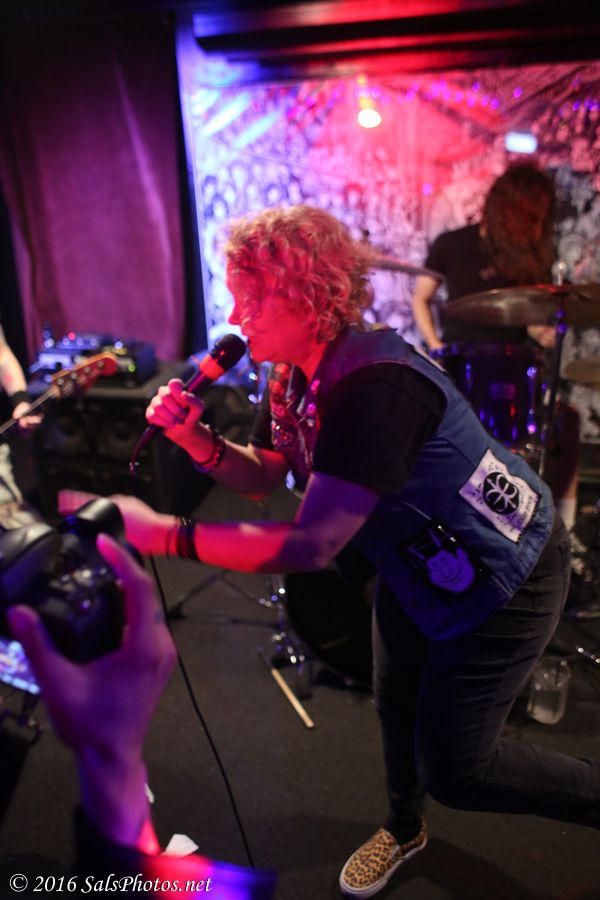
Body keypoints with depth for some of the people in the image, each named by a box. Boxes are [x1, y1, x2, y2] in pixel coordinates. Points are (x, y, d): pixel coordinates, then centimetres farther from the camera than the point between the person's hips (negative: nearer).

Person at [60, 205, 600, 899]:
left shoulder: (374, 387, -35)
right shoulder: (292, 376, -6)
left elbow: (312, 545, -39)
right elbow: (260, 476, 5)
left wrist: (162, 534, -39)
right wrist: (195, 437, -13)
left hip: (503, 575, -8)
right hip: (421, 562, 8)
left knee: (453, 768, -1)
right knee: (397, 708, 22)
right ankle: (404, 830, 51)